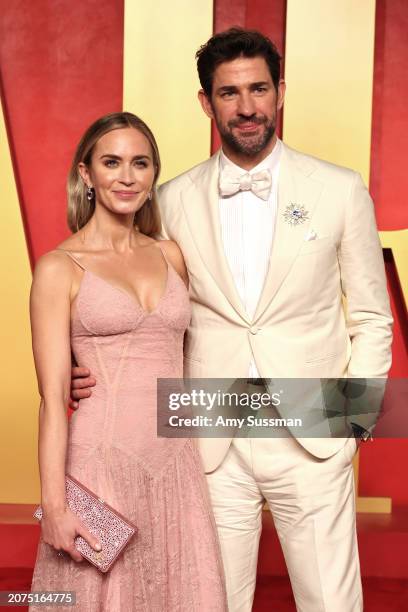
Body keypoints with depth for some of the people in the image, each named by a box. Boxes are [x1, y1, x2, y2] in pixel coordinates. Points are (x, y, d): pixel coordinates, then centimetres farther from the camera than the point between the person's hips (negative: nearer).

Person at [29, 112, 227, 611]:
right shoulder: (60, 267, -5)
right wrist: (54, 506, -12)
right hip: (102, 465, -4)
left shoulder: (170, 256, 9)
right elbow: (52, 397, -8)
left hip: (177, 463, 5)